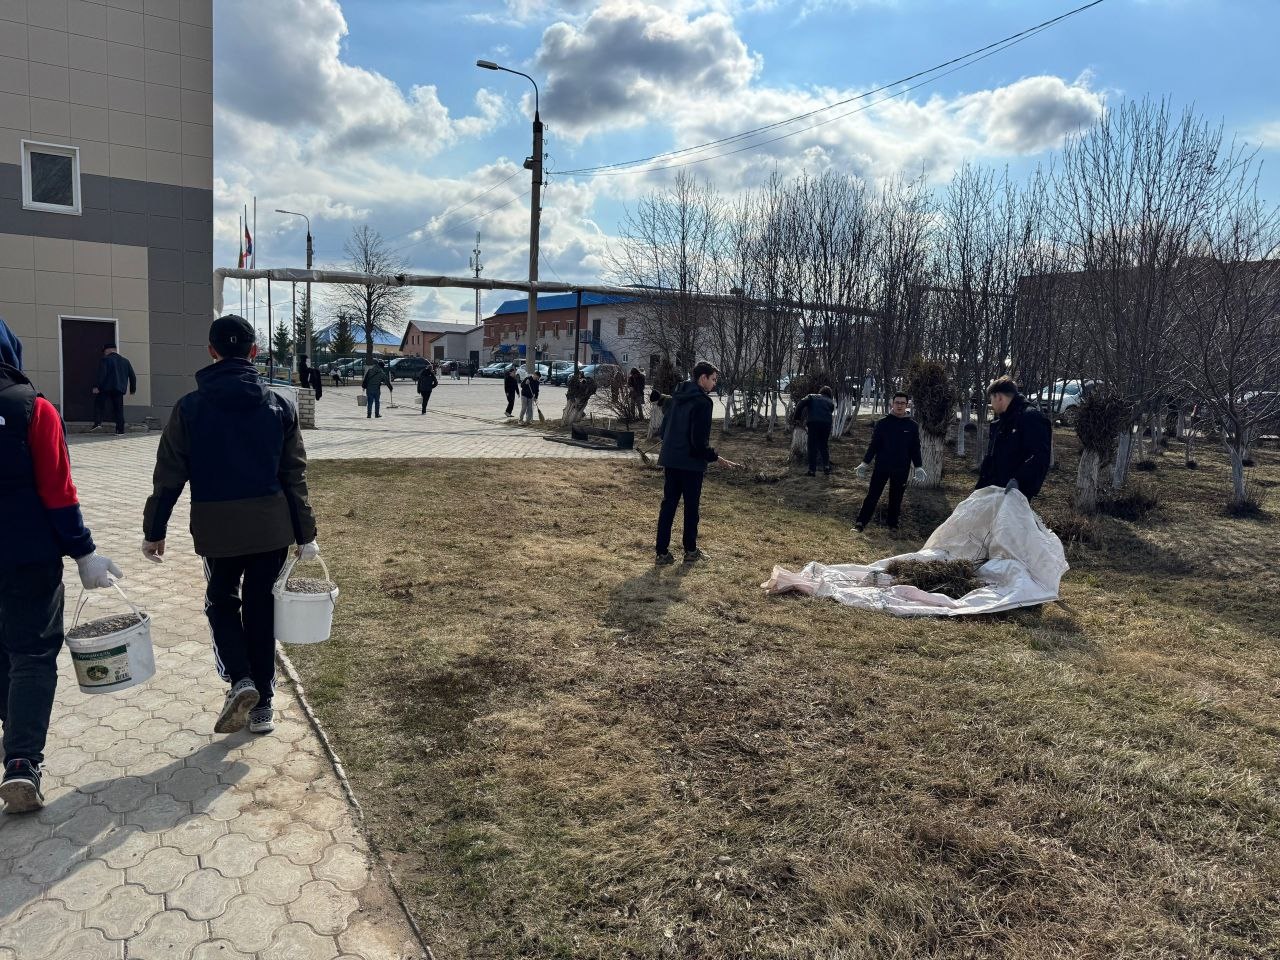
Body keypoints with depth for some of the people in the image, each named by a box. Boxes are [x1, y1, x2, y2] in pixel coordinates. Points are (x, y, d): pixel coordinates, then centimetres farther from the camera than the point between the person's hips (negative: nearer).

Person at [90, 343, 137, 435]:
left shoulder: (105, 360, -2)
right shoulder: (125, 361, 15)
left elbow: (101, 374, -14)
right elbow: (132, 376, 16)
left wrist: (96, 386, -15)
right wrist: (132, 389, 22)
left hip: (106, 388, -4)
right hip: (120, 389, 4)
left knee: (98, 404, 10)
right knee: (119, 409, 6)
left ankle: (97, 423, -4)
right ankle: (120, 429, 3)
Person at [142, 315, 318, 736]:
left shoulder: (190, 407, -5)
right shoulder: (279, 405, -2)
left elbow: (168, 476, -2)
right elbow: (295, 477, -1)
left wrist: (154, 530, 9)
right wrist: (306, 535, 4)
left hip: (216, 527, -1)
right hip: (271, 526, 1)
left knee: (222, 602, 20)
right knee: (261, 609, 11)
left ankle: (239, 680, -1)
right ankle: (262, 704, 17)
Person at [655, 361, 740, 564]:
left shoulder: (676, 397, 9)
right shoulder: (702, 402, -16)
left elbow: (664, 429, 15)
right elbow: (699, 441, -20)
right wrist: (716, 458, -11)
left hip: (670, 460, 7)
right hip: (691, 463, -7)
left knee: (668, 504, 8)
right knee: (691, 506, 7)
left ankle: (662, 552, 9)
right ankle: (690, 550, 18)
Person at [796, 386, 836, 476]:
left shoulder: (812, 396, 15)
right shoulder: (830, 402, 25)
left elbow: (801, 404, 0)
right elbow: (831, 413, 15)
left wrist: (797, 417, 6)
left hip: (813, 422, -2)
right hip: (827, 424, 2)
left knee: (813, 446, 2)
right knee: (824, 445, 19)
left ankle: (812, 470, 0)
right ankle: (826, 466, 12)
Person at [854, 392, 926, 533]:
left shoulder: (913, 426, 3)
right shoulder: (883, 424, -1)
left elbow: (915, 449, 8)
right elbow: (873, 445, 2)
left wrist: (919, 467, 1)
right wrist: (864, 463, -2)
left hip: (901, 469, 1)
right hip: (881, 467, -1)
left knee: (896, 498, 10)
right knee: (872, 495, -2)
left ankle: (892, 522, 24)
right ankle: (861, 522, -1)